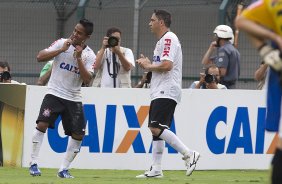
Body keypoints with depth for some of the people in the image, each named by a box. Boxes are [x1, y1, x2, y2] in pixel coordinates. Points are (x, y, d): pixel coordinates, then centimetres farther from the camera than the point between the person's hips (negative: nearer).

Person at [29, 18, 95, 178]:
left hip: (74, 99, 3)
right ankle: (34, 164, -12)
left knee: (78, 134, -3)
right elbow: (40, 57, -12)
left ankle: (64, 169, 11)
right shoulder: (62, 43, -4)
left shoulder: (89, 55, -1)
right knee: (42, 124, -21)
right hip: (54, 93, -3)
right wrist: (62, 50, -20)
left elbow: (87, 79, -12)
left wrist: (79, 58, -19)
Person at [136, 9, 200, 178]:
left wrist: (148, 66, -8)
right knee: (155, 129, 8)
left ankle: (189, 154, -19)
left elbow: (167, 65, -22)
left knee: (156, 127, -19)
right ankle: (156, 170, 8)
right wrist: (148, 64, 13)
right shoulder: (162, 40, 22)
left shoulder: (169, 38, -11)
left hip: (167, 92, -11)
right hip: (160, 93, 11)